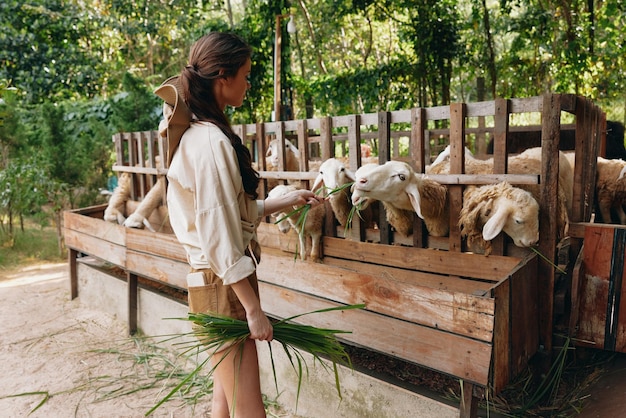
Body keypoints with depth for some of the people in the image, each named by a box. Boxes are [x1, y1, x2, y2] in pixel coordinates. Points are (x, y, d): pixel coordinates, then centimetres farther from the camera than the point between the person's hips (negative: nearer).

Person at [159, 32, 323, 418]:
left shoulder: (204, 134, 10)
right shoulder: (212, 141, -19)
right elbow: (219, 237, -22)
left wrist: (290, 200, 20)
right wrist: (254, 309, -17)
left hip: (224, 282, 10)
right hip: (223, 286, -9)